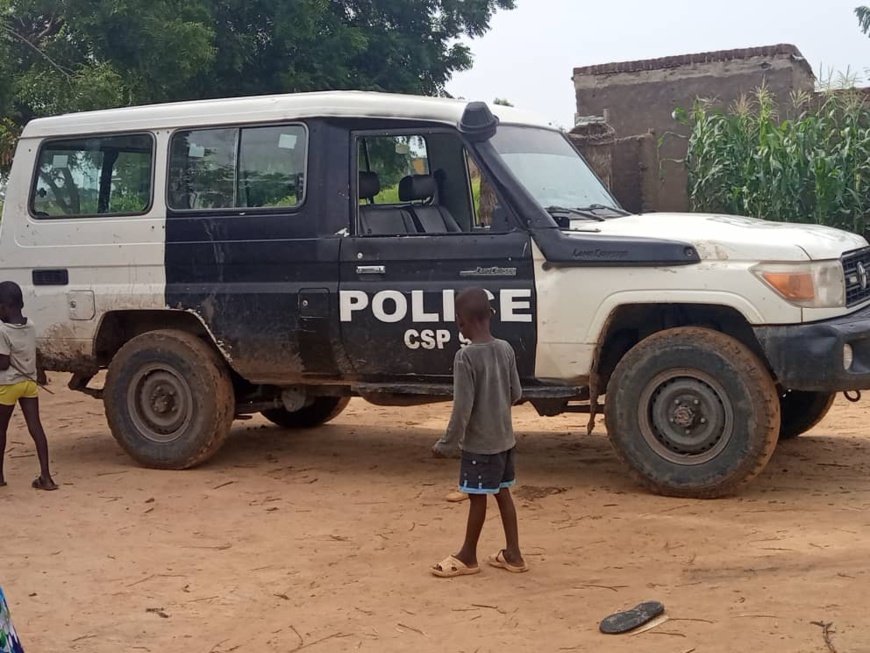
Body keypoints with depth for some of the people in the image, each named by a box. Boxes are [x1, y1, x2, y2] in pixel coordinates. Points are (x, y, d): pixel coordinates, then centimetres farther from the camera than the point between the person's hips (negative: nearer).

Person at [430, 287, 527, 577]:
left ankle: (468, 557, 19)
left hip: (478, 442, -7)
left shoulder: (466, 357, -21)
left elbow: (462, 408, -21)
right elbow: (516, 393, 8)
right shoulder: (506, 349, -1)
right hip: (504, 438, 7)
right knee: (502, 492, 16)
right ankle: (513, 554, 23)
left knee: (477, 497, 5)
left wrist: (446, 443, -12)